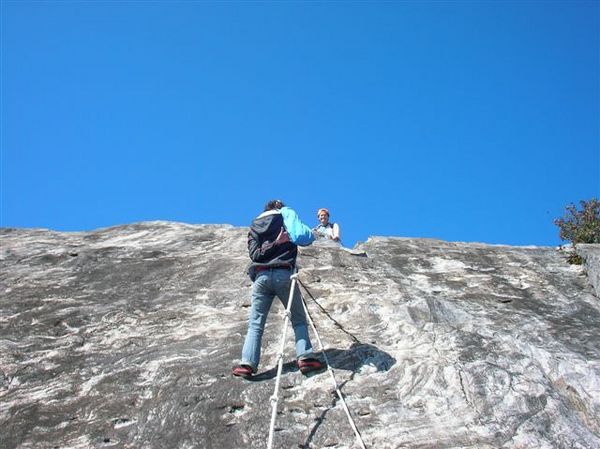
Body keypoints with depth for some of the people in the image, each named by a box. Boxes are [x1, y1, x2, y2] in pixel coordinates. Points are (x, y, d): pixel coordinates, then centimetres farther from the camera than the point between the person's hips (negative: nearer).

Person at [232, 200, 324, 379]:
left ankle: (247, 364, -9)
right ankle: (305, 357, -6)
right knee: (299, 319, 9)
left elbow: (254, 254, 1)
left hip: (261, 276, 2)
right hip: (284, 274, -2)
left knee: (255, 323, 4)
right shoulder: (286, 218, 12)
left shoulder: (254, 226, 18)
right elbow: (308, 238, -1)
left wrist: (275, 243, -9)